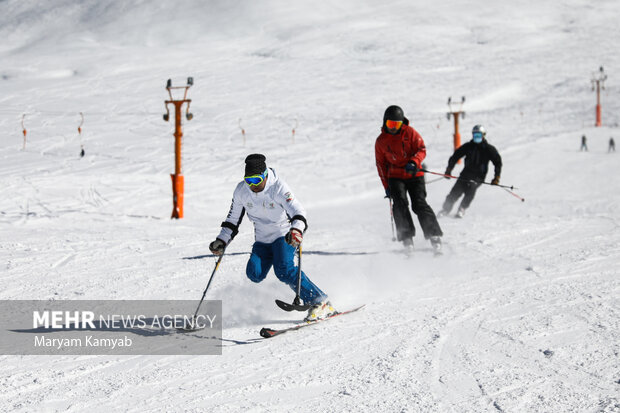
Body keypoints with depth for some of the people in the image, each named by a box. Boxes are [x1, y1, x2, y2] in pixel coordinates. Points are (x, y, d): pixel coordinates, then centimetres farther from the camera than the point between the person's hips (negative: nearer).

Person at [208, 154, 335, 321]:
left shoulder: (278, 187, -20)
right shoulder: (241, 191, -5)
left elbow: (298, 212, -28)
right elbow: (233, 220, 9)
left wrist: (296, 229, -49)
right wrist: (222, 240, 0)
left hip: (284, 234, -5)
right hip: (262, 240, 5)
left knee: (284, 269, -27)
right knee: (254, 273, -19)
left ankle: (320, 302, -22)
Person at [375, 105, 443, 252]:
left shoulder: (410, 133, -1)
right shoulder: (381, 141, 4)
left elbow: (421, 149, -3)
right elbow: (381, 164, 11)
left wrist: (414, 162, -24)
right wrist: (386, 186, 6)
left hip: (415, 175, -1)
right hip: (395, 177, 1)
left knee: (419, 204, -13)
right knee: (400, 203, -20)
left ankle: (434, 235, -12)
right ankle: (406, 236, -21)